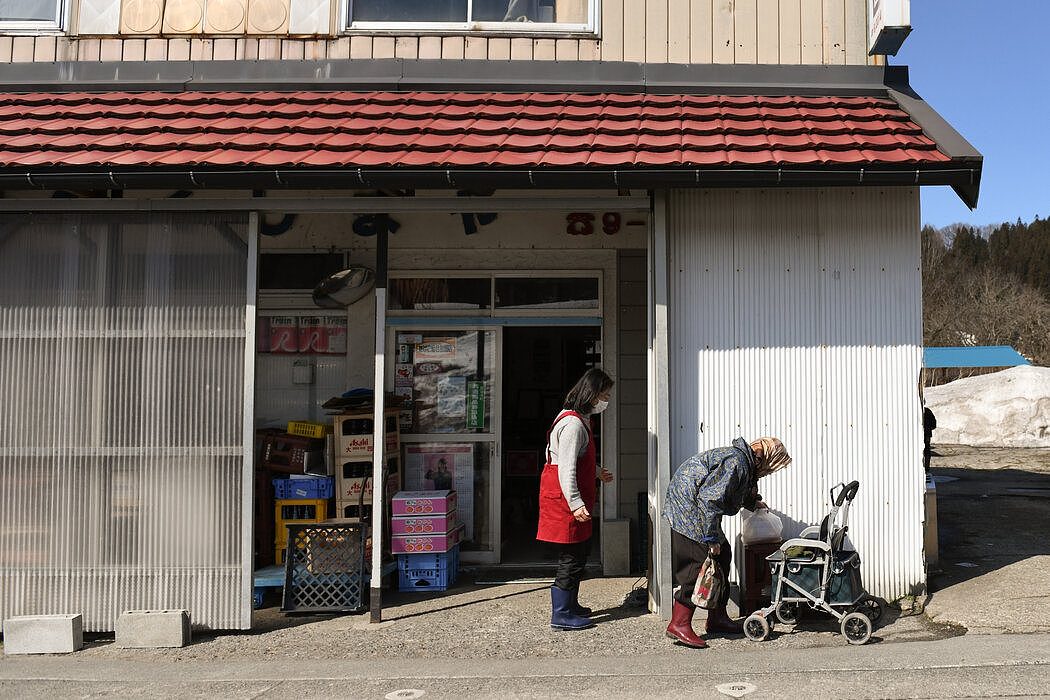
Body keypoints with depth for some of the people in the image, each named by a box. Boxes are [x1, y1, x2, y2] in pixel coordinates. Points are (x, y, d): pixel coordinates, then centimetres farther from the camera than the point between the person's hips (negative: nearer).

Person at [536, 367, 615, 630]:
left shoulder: (579, 419, 14)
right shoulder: (574, 424, -20)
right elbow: (566, 468, -25)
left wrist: (597, 472, 35)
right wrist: (575, 503, -27)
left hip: (571, 498, 11)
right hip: (565, 499, -11)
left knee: (580, 550, 19)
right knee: (571, 556, -4)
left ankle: (570, 605, 31)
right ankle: (561, 615, 5)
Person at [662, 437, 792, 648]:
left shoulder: (744, 460, 9)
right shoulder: (735, 462, -23)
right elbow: (710, 499, -28)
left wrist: (753, 502, 45)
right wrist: (711, 538, -24)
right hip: (688, 510, -11)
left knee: (722, 557, 12)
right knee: (698, 563, -13)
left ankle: (717, 618, 20)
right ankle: (679, 624, -11)